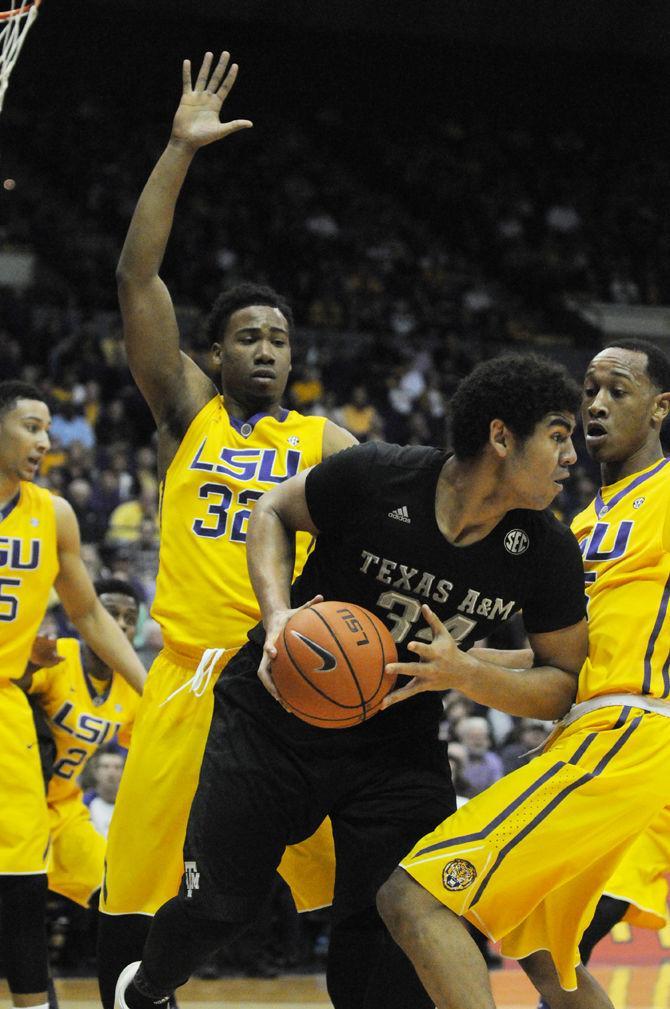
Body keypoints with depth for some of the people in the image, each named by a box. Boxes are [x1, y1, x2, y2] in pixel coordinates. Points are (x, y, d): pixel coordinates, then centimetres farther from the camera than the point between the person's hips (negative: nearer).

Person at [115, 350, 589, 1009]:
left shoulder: (548, 553, -14)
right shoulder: (375, 477, -22)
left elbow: (566, 682, -5)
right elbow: (272, 512, -3)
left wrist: (464, 675, -24)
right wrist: (278, 614, -20)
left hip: (399, 743, 2)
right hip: (275, 714, -2)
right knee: (219, 904, 6)